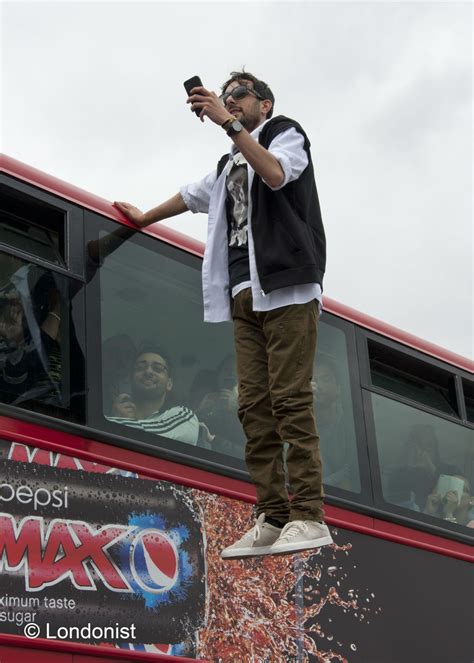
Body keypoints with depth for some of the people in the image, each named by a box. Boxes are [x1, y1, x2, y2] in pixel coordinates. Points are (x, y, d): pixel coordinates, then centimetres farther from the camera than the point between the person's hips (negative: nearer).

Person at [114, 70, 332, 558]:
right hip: (244, 294, 7)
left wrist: (228, 123, -13)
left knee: (290, 401, -15)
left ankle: (308, 517, -18)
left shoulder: (286, 133, 12)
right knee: (255, 407, -4)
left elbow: (275, 174, -11)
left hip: (287, 287, -7)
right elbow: (190, 196, 47)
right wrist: (145, 218, 59)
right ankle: (273, 519, -7)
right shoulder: (228, 166, 32)